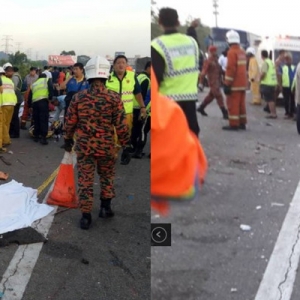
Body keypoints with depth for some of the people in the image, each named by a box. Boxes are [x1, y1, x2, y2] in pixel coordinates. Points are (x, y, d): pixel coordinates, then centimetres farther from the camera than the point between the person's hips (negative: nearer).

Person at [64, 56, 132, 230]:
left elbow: (70, 122, 3)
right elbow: (121, 126, -9)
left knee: (85, 180, 7)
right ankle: (105, 207, 26)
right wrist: (126, 147, -1)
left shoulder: (78, 97, -5)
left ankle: (86, 215, 10)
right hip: (106, 147, 0)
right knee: (107, 176, 21)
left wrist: (68, 140, 20)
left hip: (84, 146, 1)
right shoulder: (114, 98, -11)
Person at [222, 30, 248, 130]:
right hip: (243, 84, 8)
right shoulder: (242, 52, 13)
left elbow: (230, 69, -19)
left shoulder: (232, 52, -14)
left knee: (233, 104, -5)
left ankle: (234, 124, -5)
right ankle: (242, 123, 18)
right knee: (241, 104, 13)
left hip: (235, 84, -8)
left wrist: (227, 84, -17)